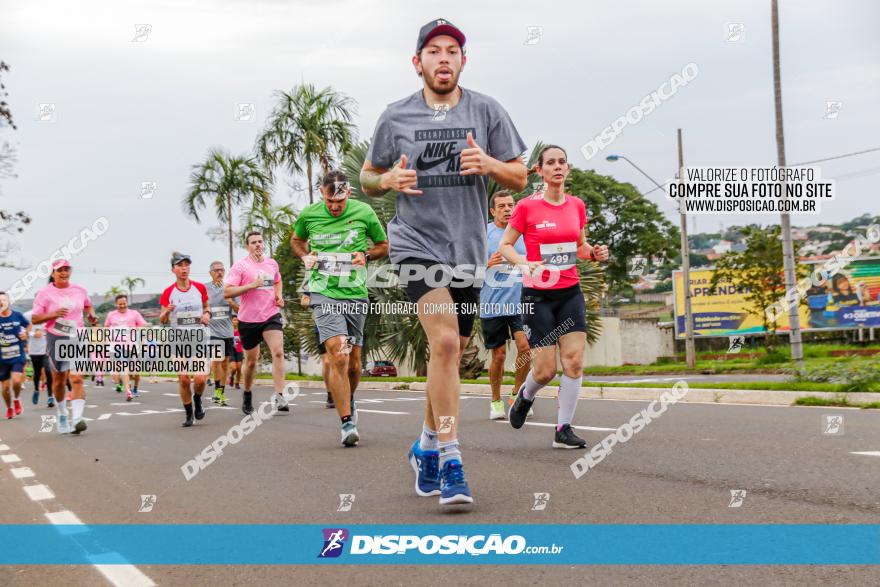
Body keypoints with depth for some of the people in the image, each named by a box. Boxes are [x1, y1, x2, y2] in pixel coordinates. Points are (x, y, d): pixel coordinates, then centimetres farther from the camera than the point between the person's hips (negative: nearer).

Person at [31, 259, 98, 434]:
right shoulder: (45, 293, -3)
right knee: (59, 380, 13)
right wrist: (53, 314, -21)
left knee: (76, 379, -16)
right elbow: (34, 318, -6)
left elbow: (88, 305, 26)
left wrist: (92, 315, 5)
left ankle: (77, 418, -25)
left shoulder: (79, 290, 6)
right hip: (56, 339, -1)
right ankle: (62, 415, 34)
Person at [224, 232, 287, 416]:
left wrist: (279, 295, 10)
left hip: (271, 316, 2)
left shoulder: (272, 263, 10)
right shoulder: (240, 266, -6)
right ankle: (247, 394, 34)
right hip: (248, 319, -2)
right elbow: (227, 291, -13)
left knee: (278, 352, -19)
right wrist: (251, 285, -22)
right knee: (251, 361, 9)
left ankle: (279, 396, -21)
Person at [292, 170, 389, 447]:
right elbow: (296, 240, 21)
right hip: (324, 292, -2)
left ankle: (349, 399, 40)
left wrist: (365, 255, -7)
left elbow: (383, 245, 13)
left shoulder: (364, 212, 0)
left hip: (356, 293, 2)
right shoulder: (308, 215, 1)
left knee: (353, 360, 8)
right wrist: (305, 257, 1)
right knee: (337, 352, -19)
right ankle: (347, 422, -15)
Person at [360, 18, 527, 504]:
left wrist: (488, 163, -16)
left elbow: (519, 177, 5)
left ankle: (427, 446, 33)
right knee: (445, 342, -20)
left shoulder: (486, 111, 4)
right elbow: (367, 177, 13)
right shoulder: (396, 117, 3)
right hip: (417, 243, -3)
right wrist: (389, 179, -10)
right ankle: (450, 463, -16)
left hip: (468, 249, 3)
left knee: (451, 354, 12)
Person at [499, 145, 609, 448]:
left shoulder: (577, 205, 6)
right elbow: (504, 246, -2)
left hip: (570, 293, 4)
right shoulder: (526, 206, -7)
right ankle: (525, 395, 31)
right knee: (545, 369, -4)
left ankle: (563, 429, 4)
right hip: (537, 294, -4)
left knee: (575, 361, -7)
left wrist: (594, 252, -3)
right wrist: (524, 263, -21)